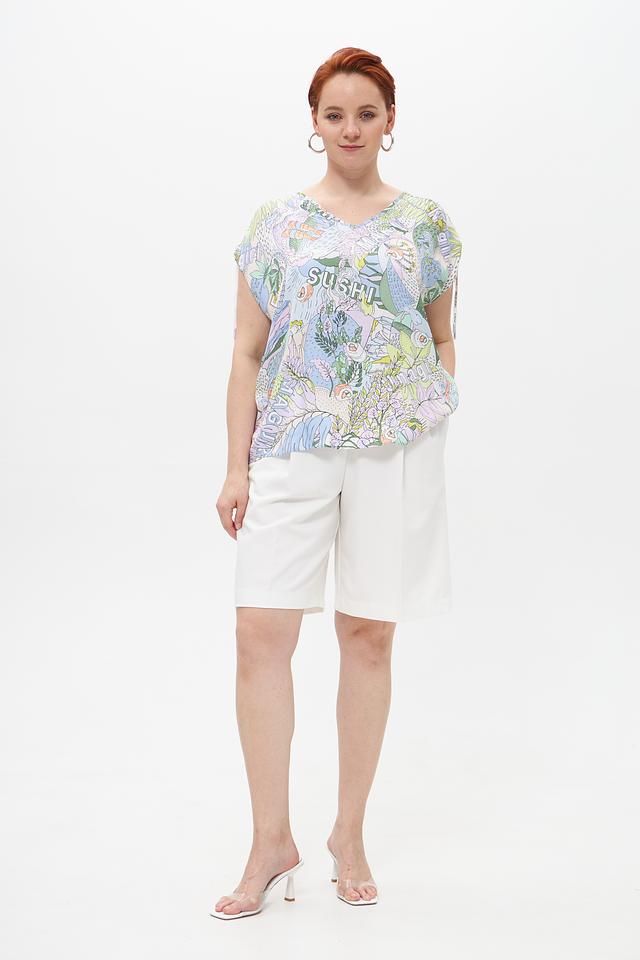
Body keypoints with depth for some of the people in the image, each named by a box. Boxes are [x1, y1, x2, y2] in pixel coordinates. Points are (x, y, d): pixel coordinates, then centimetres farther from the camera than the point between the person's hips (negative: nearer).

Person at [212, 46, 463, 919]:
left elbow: (443, 340, 14)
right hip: (293, 445, 0)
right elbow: (248, 353, 7)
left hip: (396, 449, 0)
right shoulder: (277, 222, 8)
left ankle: (350, 835, 20)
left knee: (368, 635, 5)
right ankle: (273, 840, 7)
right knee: (260, 631, -8)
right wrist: (238, 466, 1)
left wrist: (430, 425, 0)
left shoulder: (424, 223, 8)